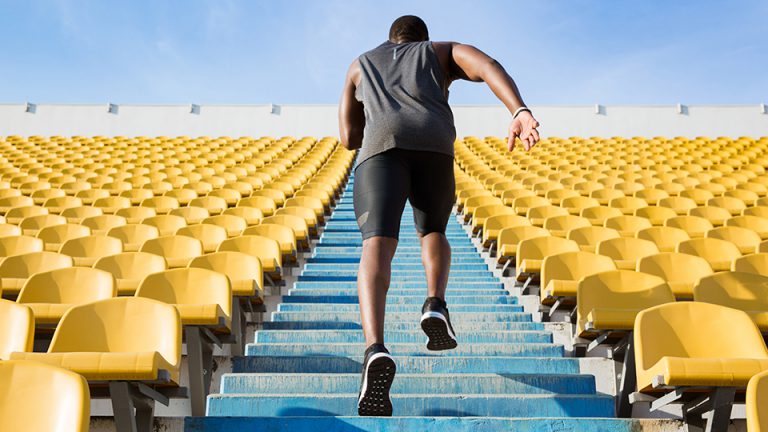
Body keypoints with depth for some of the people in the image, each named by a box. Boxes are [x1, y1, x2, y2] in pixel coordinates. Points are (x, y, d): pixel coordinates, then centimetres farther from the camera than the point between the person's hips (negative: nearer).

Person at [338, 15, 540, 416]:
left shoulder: (359, 65, 40)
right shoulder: (442, 51, 35)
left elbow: (349, 138, 32)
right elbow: (488, 66, 11)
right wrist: (520, 112, -6)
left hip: (381, 145, 0)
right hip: (434, 144, 1)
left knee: (376, 248, -17)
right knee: (432, 232, 25)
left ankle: (375, 350, -42)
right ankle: (435, 305, -3)